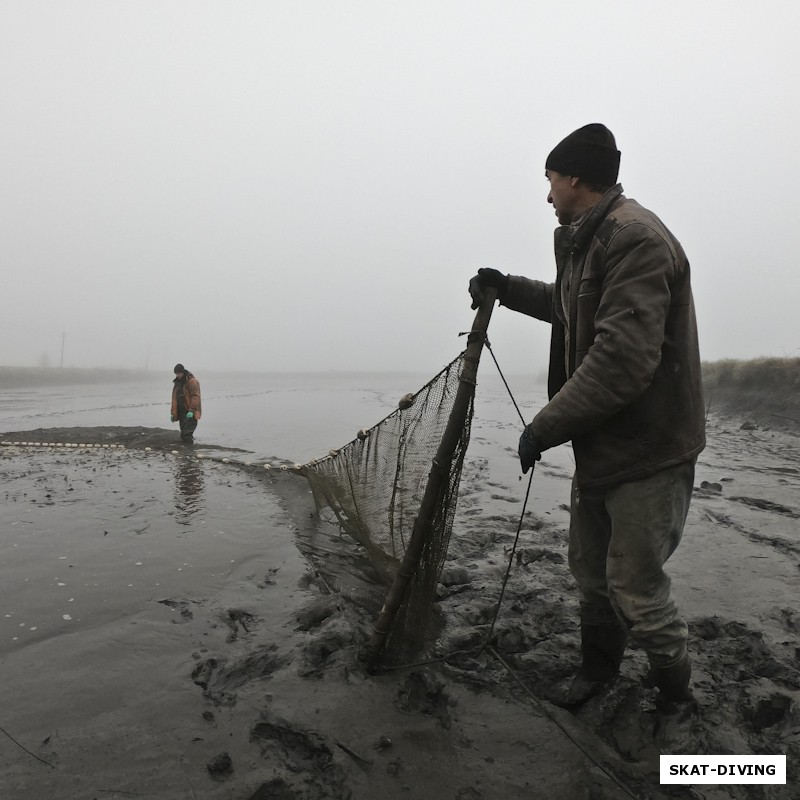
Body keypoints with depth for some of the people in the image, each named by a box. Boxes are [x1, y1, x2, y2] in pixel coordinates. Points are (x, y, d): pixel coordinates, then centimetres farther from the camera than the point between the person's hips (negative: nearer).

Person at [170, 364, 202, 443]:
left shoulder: (192, 381, -10)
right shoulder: (177, 382, 16)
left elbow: (195, 396, -16)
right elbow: (174, 398, 20)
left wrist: (191, 410, -23)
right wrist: (172, 413, 17)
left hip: (190, 413, -8)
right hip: (181, 412, 8)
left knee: (186, 433, -14)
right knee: (183, 433, 9)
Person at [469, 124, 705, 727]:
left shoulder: (636, 239, -21)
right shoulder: (587, 241, 12)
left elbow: (623, 360, -29)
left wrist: (545, 427, -22)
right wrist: (507, 287, 28)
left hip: (648, 450, -9)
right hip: (601, 443, 9)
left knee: (635, 589, 2)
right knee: (590, 568, 19)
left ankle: (676, 695, 28)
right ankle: (599, 666, 41)